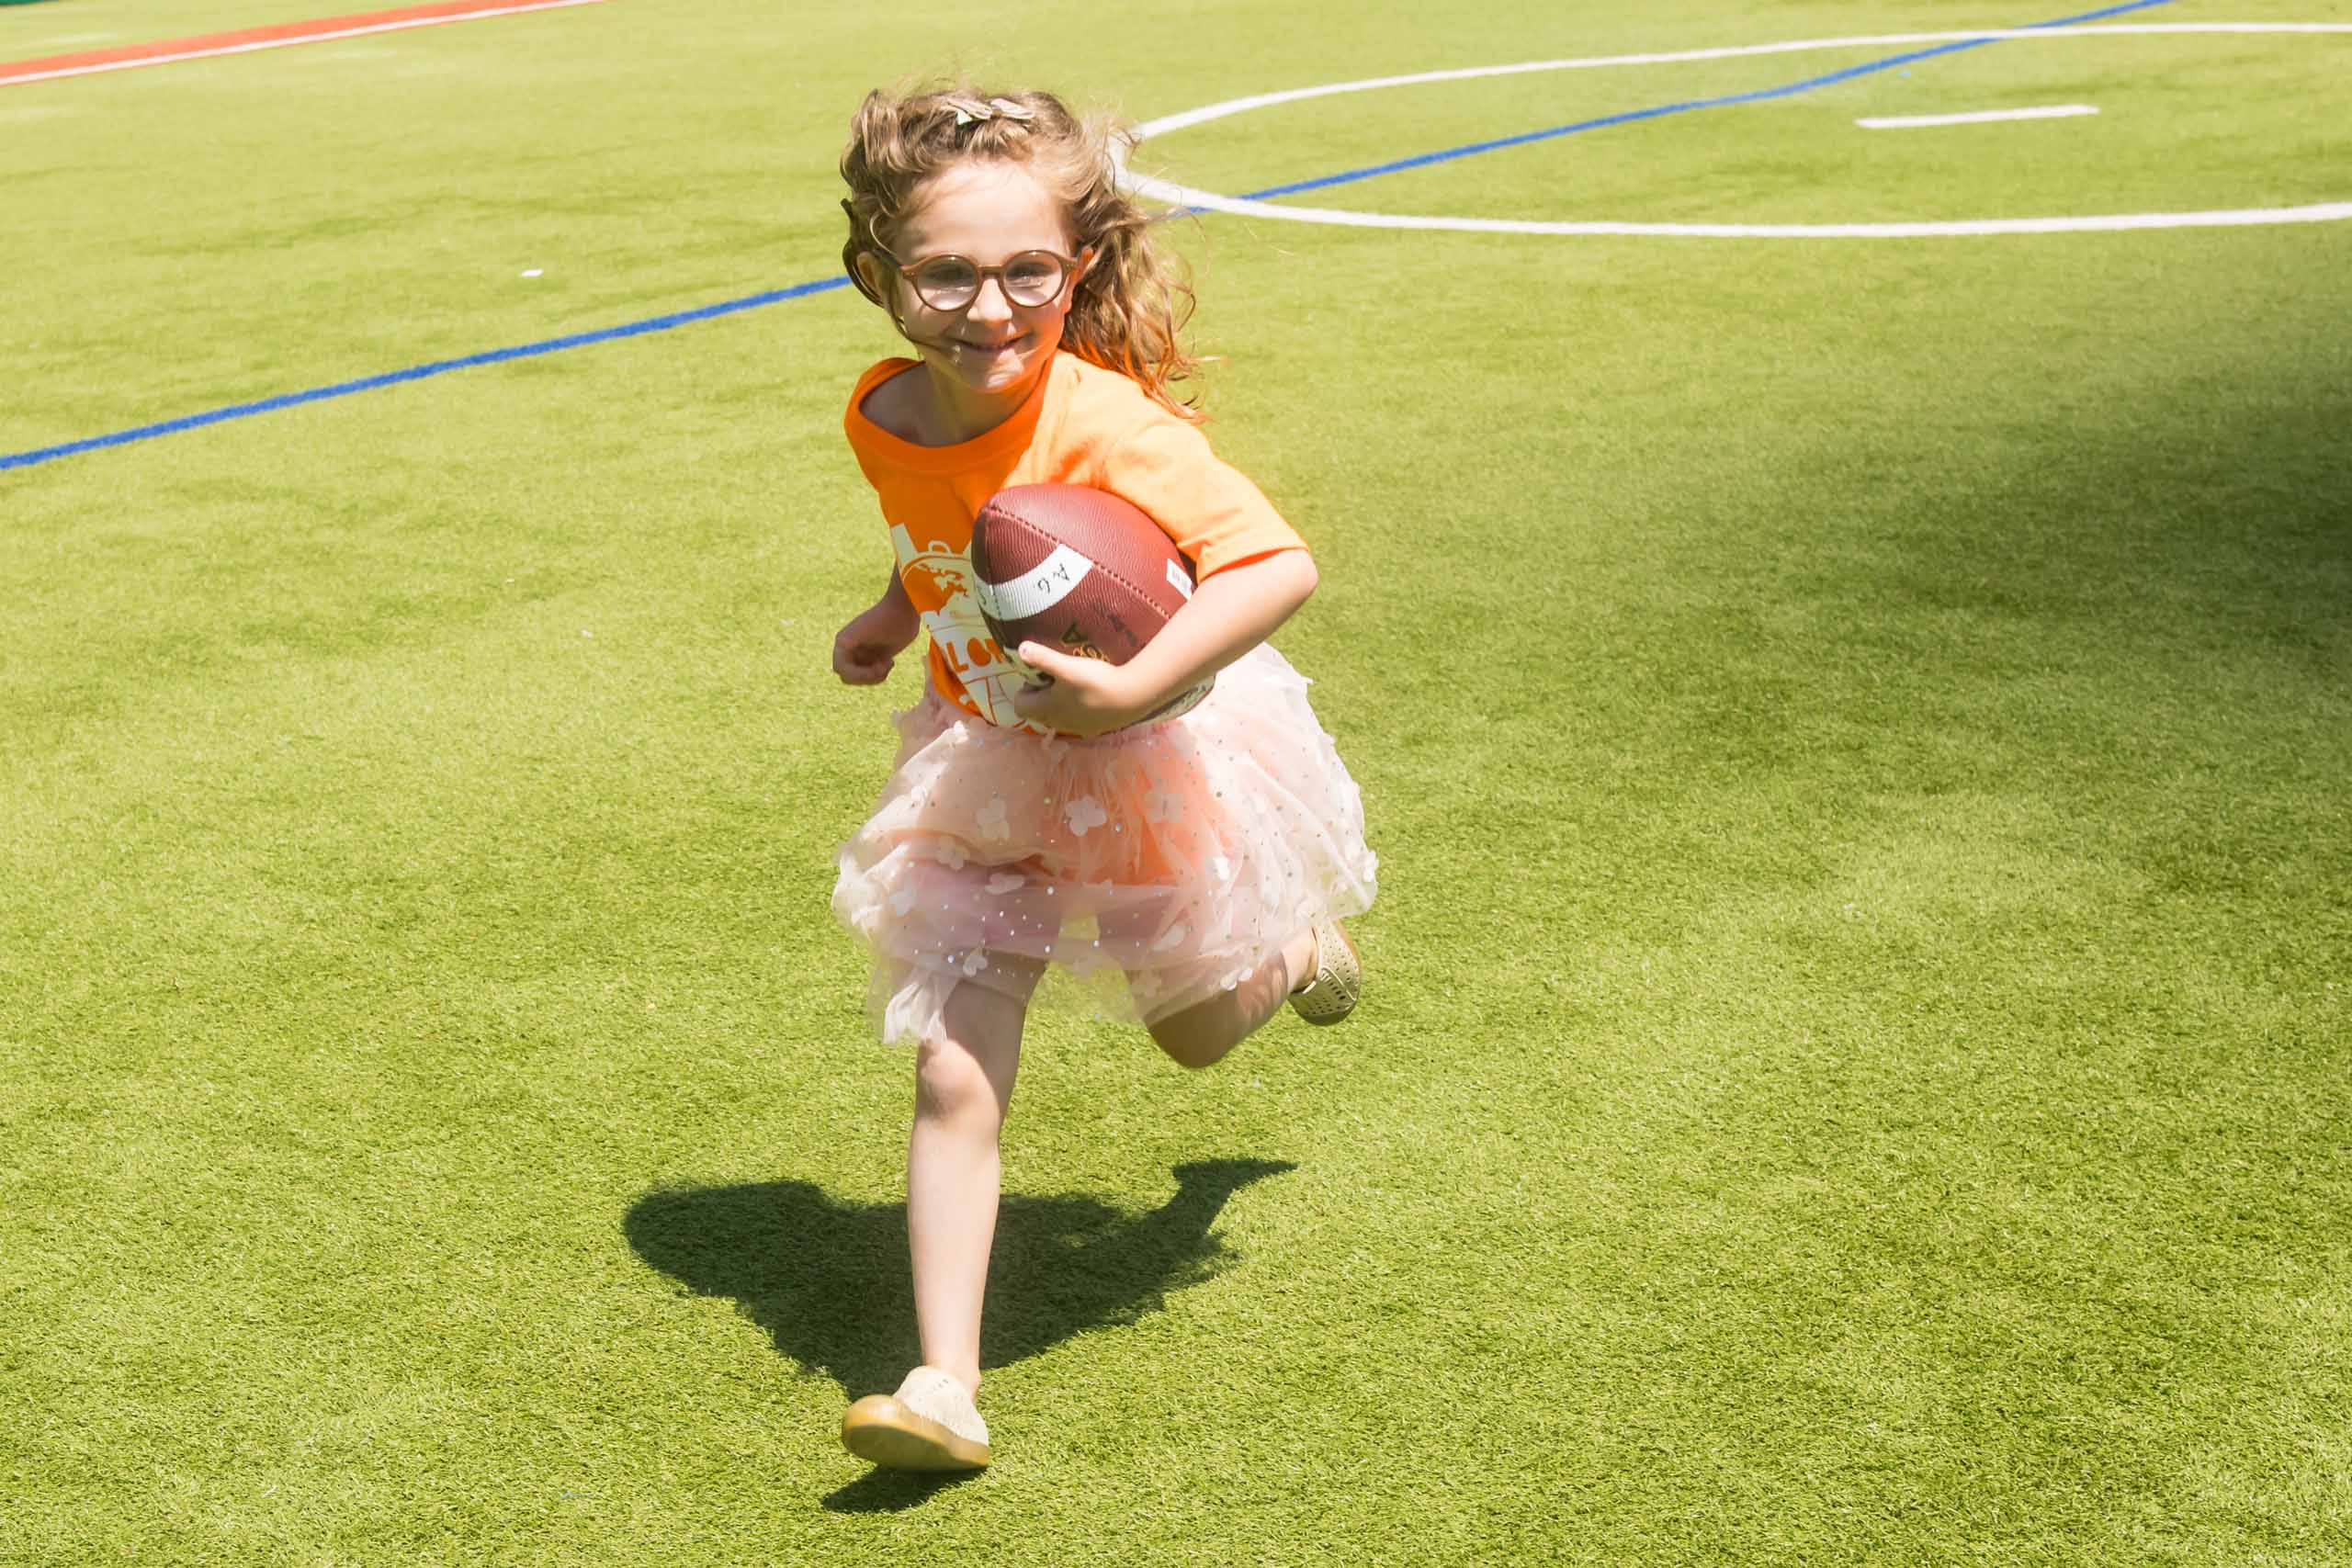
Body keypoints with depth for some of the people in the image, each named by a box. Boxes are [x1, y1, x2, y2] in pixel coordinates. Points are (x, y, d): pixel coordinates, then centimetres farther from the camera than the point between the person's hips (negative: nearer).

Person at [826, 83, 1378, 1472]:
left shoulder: (1105, 422, -31)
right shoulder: (885, 421, -10)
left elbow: (1280, 564, -37)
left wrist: (1133, 690, -41)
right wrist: (900, 613, 4)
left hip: (1144, 761, -4)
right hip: (985, 781, 4)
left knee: (1195, 1029, 22)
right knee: (954, 1080, -6)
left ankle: (1300, 952, 57)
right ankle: (947, 1385, 0)